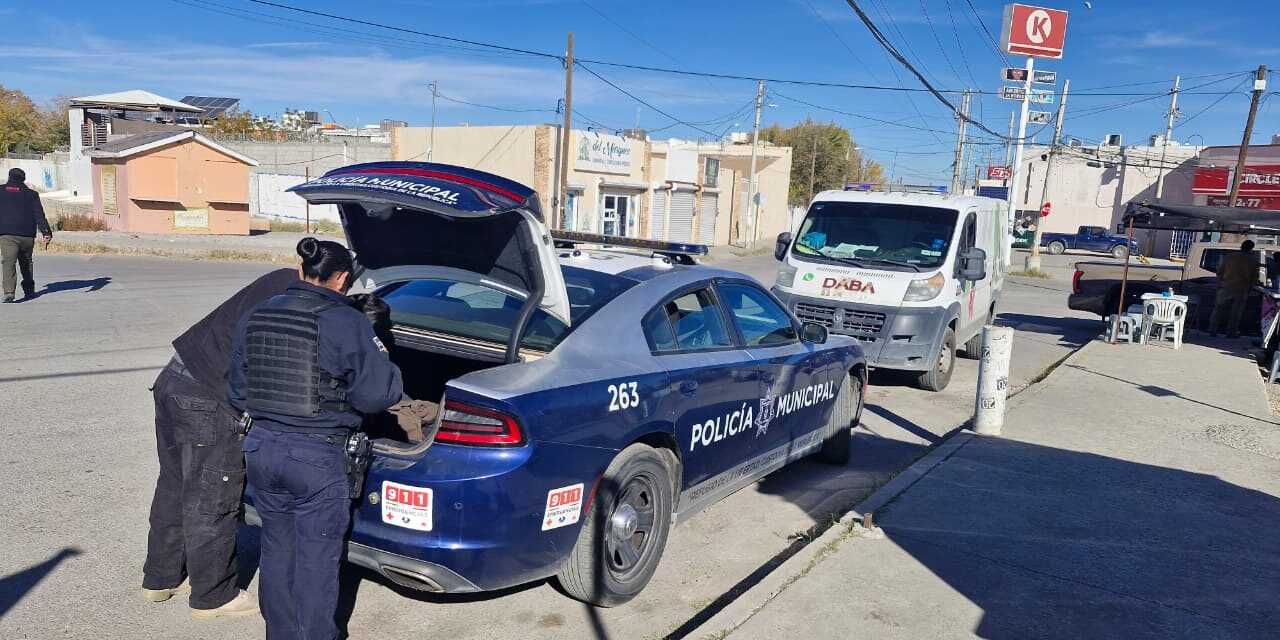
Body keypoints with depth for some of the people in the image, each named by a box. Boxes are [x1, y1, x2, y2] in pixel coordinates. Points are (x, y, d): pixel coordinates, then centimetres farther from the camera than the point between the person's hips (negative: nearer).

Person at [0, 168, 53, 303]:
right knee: (26, 262, 18)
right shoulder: (31, 194, 6)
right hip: (27, 235, 1)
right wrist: (46, 232, -7)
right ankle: (29, 290, 26)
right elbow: (39, 215, -3)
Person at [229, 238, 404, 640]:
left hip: (262, 449, 6)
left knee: (277, 548, 21)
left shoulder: (254, 318, 5)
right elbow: (377, 394, -14)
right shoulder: (347, 323, -14)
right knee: (316, 560, 8)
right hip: (317, 457, -6)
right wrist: (395, 385, 7)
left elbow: (236, 394, 13)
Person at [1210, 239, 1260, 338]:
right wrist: (1249, 289, 16)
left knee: (1219, 310, 8)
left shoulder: (1228, 257, -1)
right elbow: (1254, 278, 4)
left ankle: (1213, 330, 8)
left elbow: (1219, 272, 2)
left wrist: (1220, 284, 14)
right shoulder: (1253, 261, -1)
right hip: (1242, 291, 0)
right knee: (1236, 313, 7)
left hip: (1225, 289, 0)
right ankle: (1231, 332, 12)